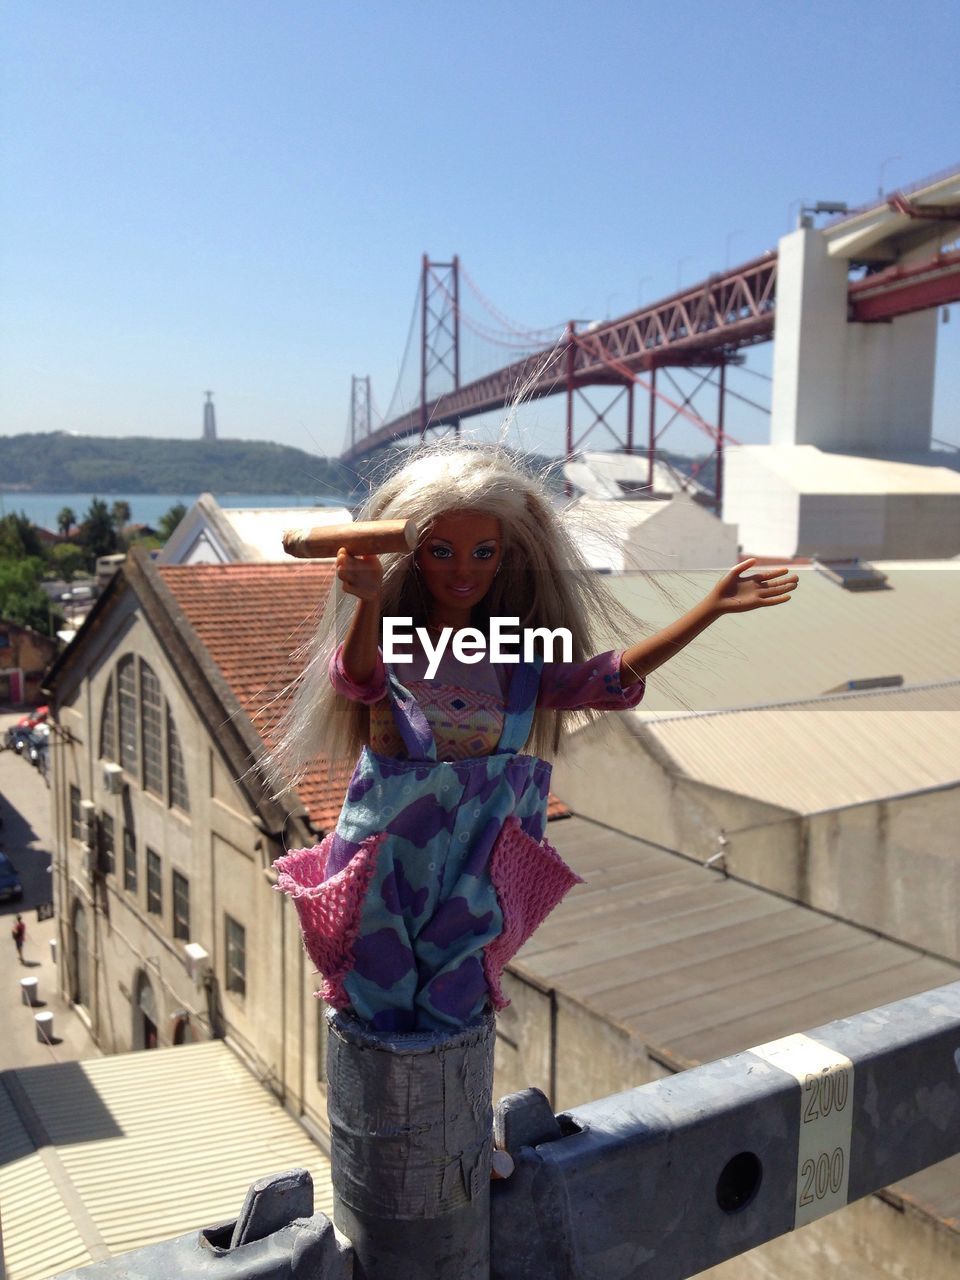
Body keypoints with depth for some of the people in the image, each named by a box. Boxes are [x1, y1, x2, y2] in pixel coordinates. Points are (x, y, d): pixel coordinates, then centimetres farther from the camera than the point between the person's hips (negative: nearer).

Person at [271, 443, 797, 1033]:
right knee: (381, 1006, 14)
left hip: (475, 868, 2)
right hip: (386, 865, -1)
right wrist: (368, 602, -55)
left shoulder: (516, 660, -1)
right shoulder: (386, 644, -9)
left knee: (452, 1010, 13)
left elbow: (607, 680, -12)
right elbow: (355, 679, -32)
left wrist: (713, 607, -17)